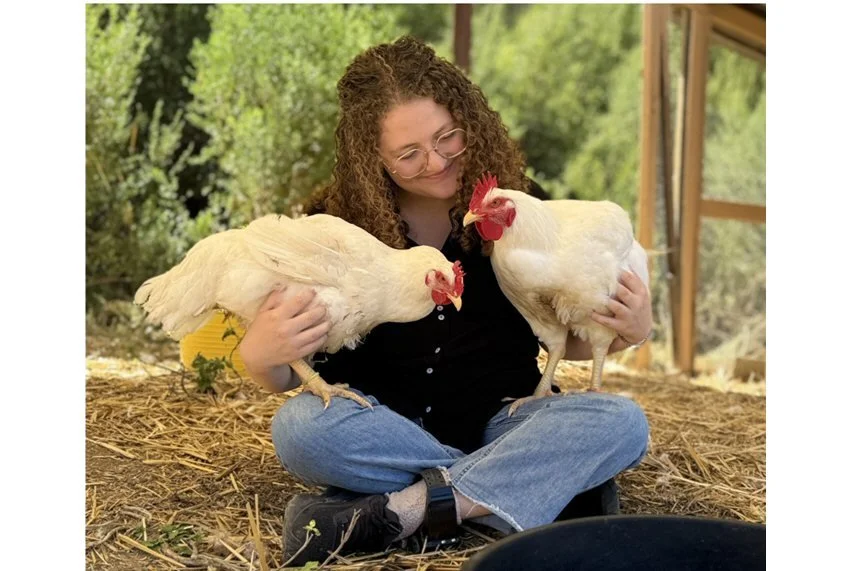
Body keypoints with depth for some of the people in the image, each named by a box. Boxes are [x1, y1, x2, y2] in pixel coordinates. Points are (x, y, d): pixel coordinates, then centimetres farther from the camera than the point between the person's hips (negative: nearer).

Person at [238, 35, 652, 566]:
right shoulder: (335, 223, -6)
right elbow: (291, 377, -4)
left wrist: (627, 330, -14)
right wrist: (260, 357, -29)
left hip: (501, 422, 1)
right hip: (383, 429, -1)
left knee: (622, 421, -24)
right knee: (301, 426, -32)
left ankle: (398, 512, -28)